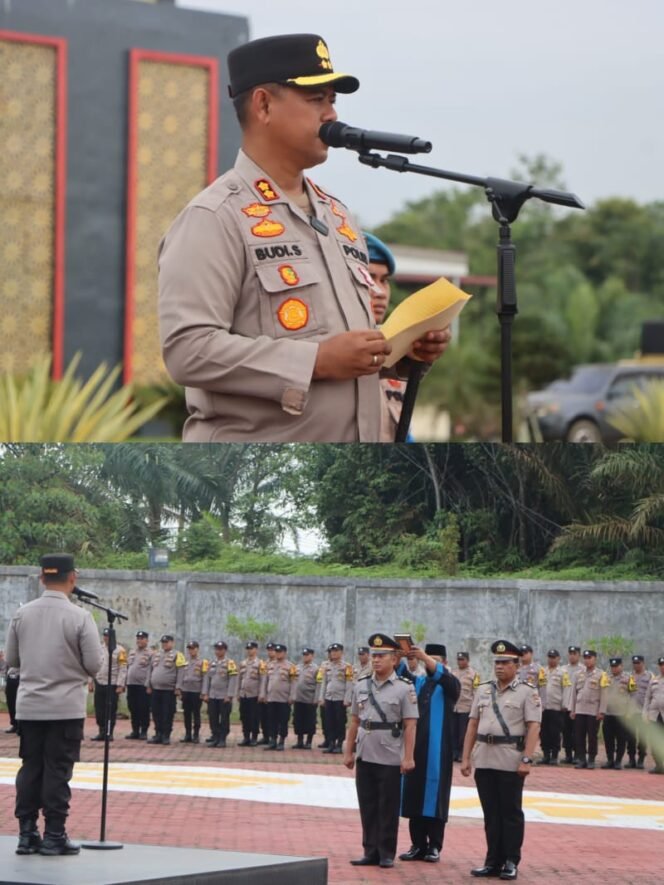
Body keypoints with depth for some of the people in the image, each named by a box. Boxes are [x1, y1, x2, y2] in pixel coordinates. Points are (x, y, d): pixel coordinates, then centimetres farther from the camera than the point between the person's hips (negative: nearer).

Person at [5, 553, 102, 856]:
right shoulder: (79, 617, -11)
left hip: (29, 705, 4)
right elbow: (94, 665, -10)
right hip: (66, 706, -4)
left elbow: (11, 659, 8)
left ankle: (27, 833, 11)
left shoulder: (22, 614, 0)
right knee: (58, 770, 1)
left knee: (30, 767, 10)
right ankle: (54, 835, 2)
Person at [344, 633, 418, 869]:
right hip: (365, 757, 5)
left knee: (388, 809, 3)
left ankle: (386, 854, 11)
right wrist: (348, 752, 10)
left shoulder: (404, 689, -6)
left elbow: (410, 726, -9)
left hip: (390, 759, -4)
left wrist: (408, 757, -14)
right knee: (367, 807, 8)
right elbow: (354, 722, 13)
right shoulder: (361, 687, 8)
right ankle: (370, 852, 16)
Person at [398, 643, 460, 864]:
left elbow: (443, 675, -18)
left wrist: (425, 657, -33)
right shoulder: (417, 683, 14)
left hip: (437, 749, -4)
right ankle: (418, 845, 10)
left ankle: (434, 847, 3)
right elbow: (401, 673, -3)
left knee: (435, 796, -2)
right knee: (414, 796, 4)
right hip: (415, 746, 4)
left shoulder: (449, 685, 4)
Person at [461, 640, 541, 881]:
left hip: (511, 761, -5)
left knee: (511, 813, 1)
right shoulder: (483, 690, 13)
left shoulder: (527, 693, -2)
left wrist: (527, 760, -17)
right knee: (491, 813, 8)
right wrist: (466, 758, 8)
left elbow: (533, 728, -8)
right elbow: (472, 725, 14)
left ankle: (511, 862, 7)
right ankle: (493, 861, 13)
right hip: (484, 759, 5)